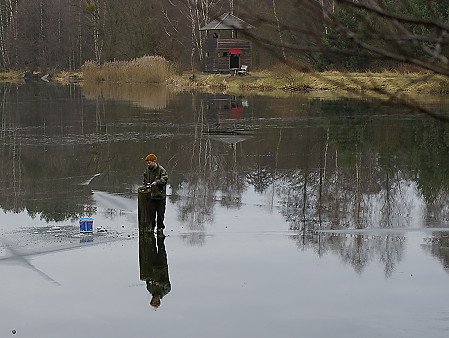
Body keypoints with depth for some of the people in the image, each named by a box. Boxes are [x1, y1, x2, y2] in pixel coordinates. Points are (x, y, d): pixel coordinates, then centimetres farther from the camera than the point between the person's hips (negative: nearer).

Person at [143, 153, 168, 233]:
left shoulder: (161, 170, -7)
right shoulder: (147, 171, 9)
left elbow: (164, 179, -21)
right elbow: (145, 181, 23)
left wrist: (156, 182, -34)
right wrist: (146, 186, 6)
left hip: (160, 195, -4)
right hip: (151, 195, 4)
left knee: (160, 212, 4)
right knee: (151, 212, 4)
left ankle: (160, 227, 16)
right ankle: (151, 226, 17)